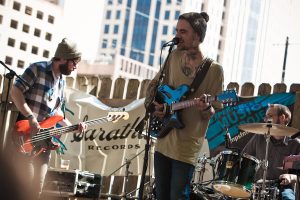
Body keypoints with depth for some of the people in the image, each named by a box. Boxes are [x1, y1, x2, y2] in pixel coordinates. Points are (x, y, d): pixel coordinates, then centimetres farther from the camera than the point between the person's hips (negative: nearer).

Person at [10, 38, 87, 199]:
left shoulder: (61, 81, 16)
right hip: (26, 135, -7)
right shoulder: (37, 69, -8)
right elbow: (15, 91, -14)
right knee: (26, 182, -13)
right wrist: (31, 117, -20)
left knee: (38, 185, 6)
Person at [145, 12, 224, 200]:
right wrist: (152, 104, 0)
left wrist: (206, 108, -30)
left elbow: (216, 113, -8)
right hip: (163, 141, 6)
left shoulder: (213, 69, -11)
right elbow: (154, 85, 18)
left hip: (187, 147, -6)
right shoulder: (174, 56, 5)